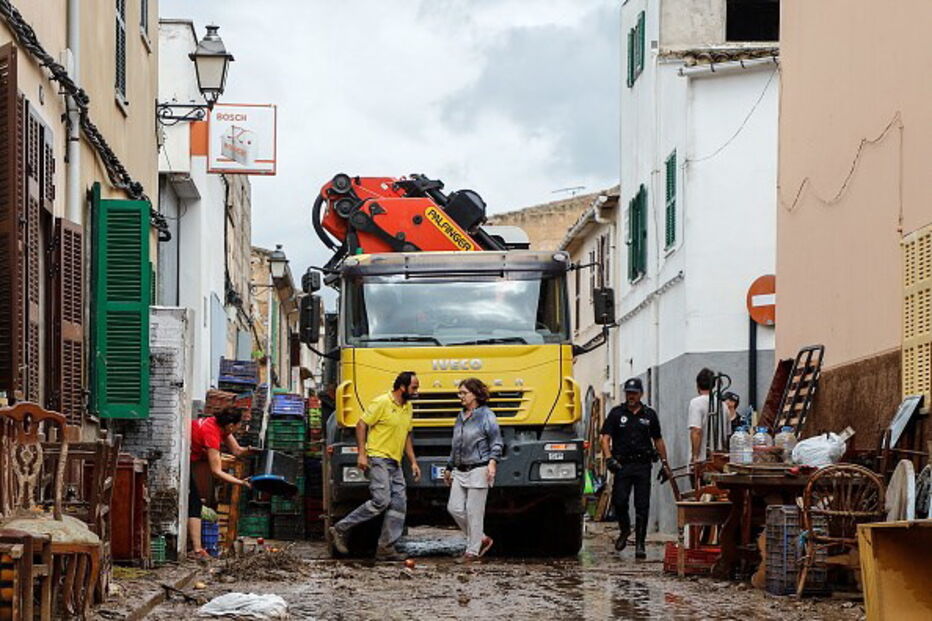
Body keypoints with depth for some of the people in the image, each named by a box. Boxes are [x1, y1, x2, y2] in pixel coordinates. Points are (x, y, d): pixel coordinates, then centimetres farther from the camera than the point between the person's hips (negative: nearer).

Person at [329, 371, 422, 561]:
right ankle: (340, 530, -8)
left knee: (399, 504, 0)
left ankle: (386, 548, 3)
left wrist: (413, 462, 16)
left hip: (395, 463, 9)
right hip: (378, 459, -8)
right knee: (381, 501, -18)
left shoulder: (407, 407, 15)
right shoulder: (381, 403, -10)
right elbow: (361, 425, -10)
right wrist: (362, 454, -16)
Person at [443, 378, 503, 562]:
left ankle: (472, 551, 6)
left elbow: (497, 444, -8)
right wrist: (449, 468, 26)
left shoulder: (486, 416, -6)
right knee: (455, 508, 2)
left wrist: (492, 463, -22)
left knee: (474, 511, -4)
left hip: (478, 470, -8)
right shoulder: (461, 417, 16)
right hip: (460, 471, 8)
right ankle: (482, 539, 17)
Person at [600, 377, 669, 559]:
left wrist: (665, 462, 14)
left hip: (643, 465, 1)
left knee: (642, 506, -2)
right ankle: (624, 529, 19)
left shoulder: (649, 415, 12)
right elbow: (604, 438, 0)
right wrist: (609, 458, -15)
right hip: (622, 464, -1)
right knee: (619, 501, -10)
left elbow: (658, 440, 19)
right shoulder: (616, 413, 6)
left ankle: (640, 544, 2)